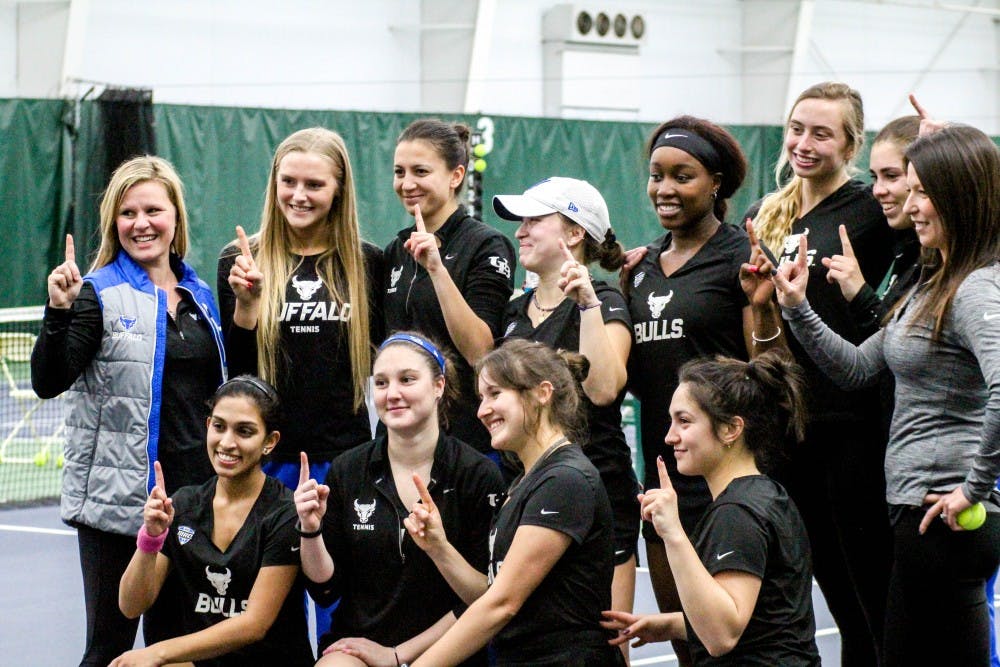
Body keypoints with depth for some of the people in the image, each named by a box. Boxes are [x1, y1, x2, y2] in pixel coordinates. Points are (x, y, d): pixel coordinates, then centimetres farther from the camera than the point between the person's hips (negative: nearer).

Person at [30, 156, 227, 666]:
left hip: (196, 491, 5)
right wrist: (59, 312, -28)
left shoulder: (200, 295, 12)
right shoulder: (99, 293, -5)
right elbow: (48, 383, -15)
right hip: (118, 500, -5)